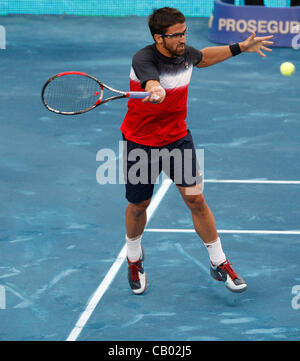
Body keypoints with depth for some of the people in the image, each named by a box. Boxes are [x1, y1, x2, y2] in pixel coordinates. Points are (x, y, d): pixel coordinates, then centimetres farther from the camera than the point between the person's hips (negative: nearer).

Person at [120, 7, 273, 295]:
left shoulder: (185, 53, -6)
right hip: (141, 143, -4)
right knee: (138, 206, 11)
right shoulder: (144, 59, -26)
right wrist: (155, 91, -74)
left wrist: (241, 48, 18)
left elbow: (202, 58, 20)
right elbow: (151, 81, -51)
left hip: (178, 138, 4)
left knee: (195, 199, -3)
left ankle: (219, 264, 11)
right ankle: (134, 259, 39)